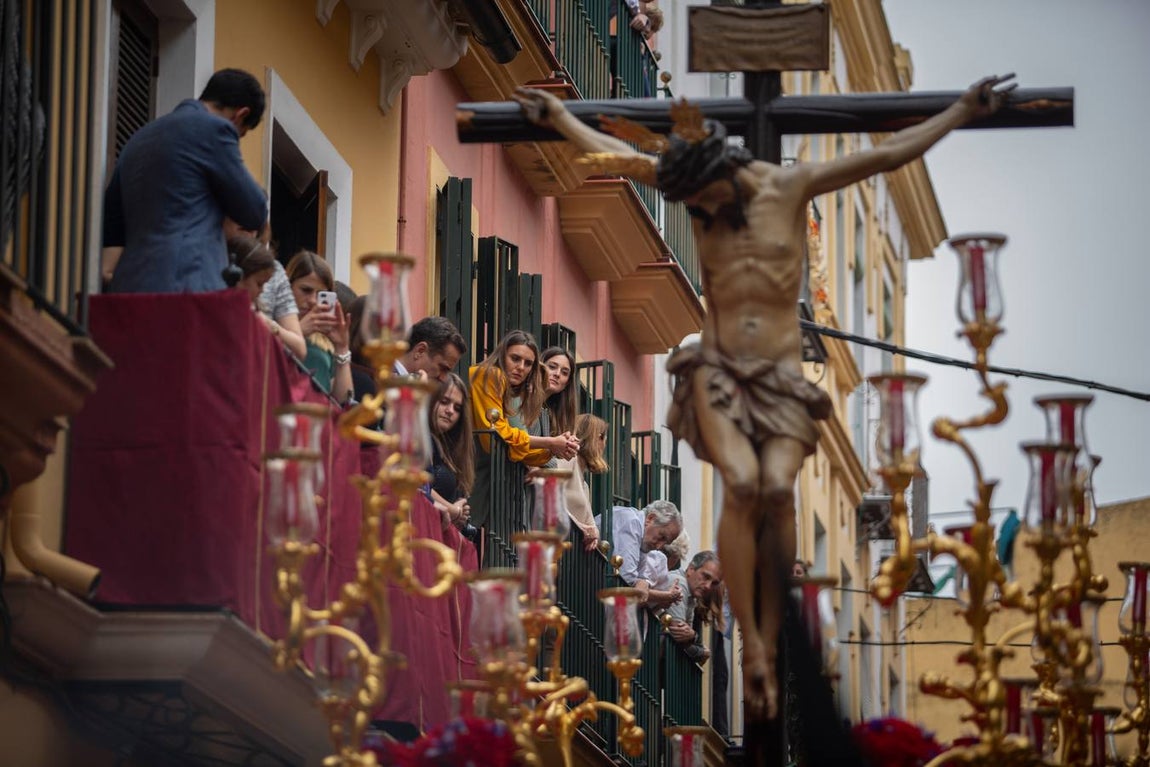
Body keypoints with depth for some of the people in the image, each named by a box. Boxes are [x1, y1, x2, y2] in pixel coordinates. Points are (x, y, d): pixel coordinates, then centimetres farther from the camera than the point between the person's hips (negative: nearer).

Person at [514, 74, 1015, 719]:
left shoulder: (791, 187, 2)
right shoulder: (699, 198, 8)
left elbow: (892, 153, 2)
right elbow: (613, 153, 21)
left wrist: (965, 111, -2)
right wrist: (558, 116, 30)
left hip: (782, 375, 0)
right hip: (718, 370, 1)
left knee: (778, 486, -25)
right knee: (742, 482, -25)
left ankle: (773, 636, -19)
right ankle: (751, 644, -24)